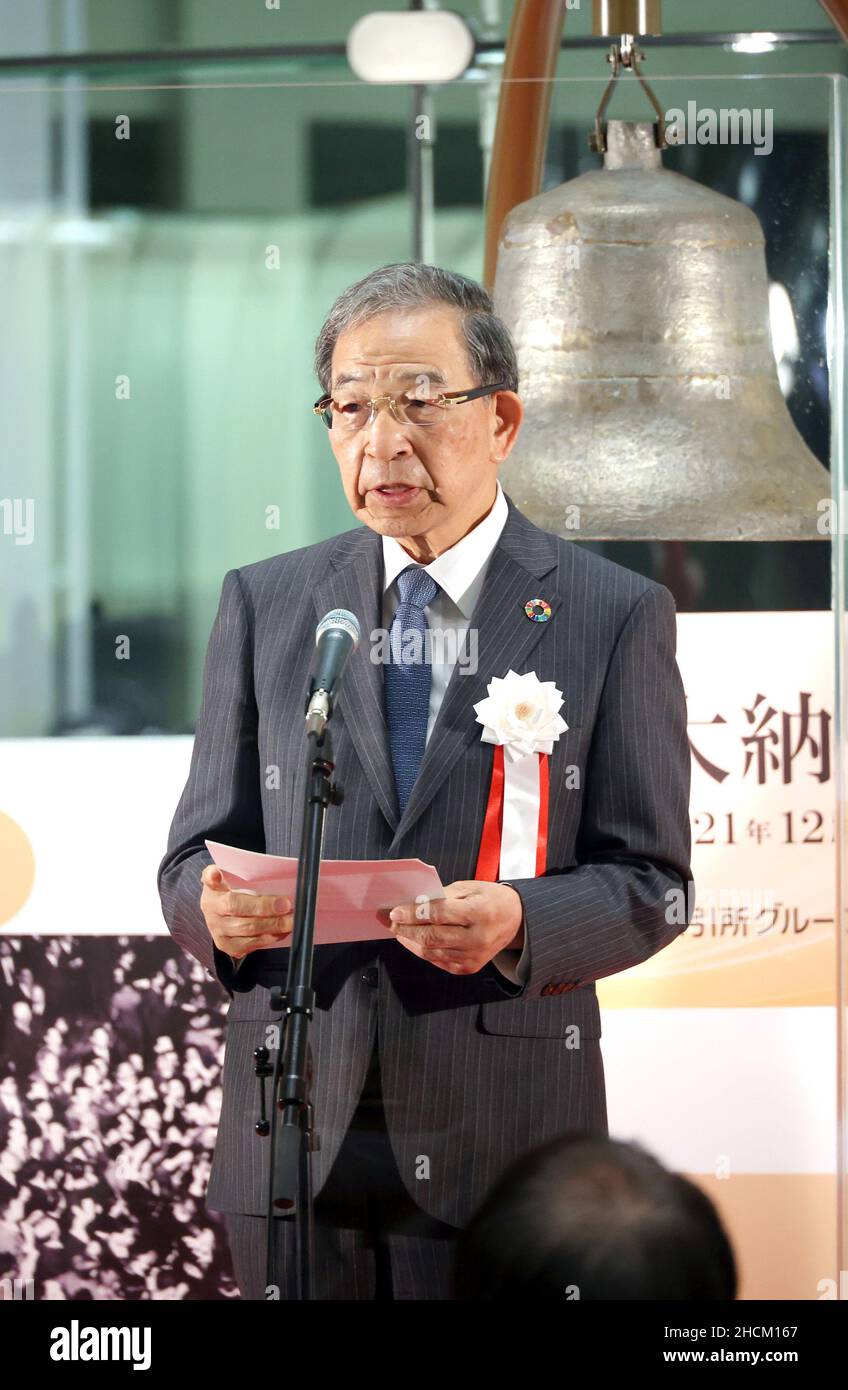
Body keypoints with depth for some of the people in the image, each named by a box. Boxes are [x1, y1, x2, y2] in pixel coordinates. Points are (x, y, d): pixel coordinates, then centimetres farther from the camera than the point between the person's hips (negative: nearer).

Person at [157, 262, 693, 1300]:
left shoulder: (615, 615, 3)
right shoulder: (263, 603, 11)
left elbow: (651, 883, 0)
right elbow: (194, 855, 10)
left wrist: (518, 924, -20)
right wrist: (216, 909, -14)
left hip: (501, 1138, -2)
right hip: (292, 1135, 2)